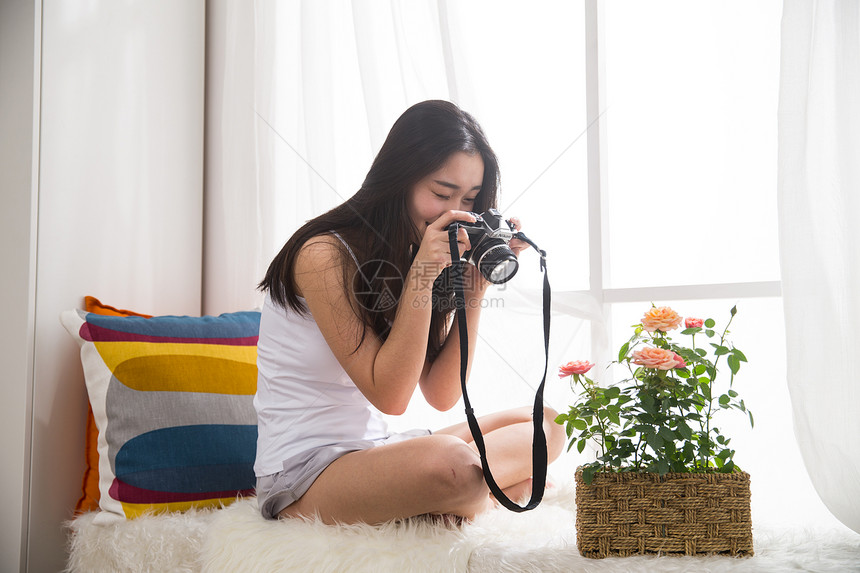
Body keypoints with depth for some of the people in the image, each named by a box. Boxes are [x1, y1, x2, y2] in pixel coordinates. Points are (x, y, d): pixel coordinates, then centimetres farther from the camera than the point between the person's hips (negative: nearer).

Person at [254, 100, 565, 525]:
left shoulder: (417, 257, 7)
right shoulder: (326, 255, -16)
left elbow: (441, 396, 0)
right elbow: (388, 395, -20)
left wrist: (474, 289, -7)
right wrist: (421, 275, -23)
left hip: (372, 451, 8)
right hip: (301, 475, -8)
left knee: (545, 426, 7)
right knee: (450, 463, -36)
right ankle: (479, 500, -5)